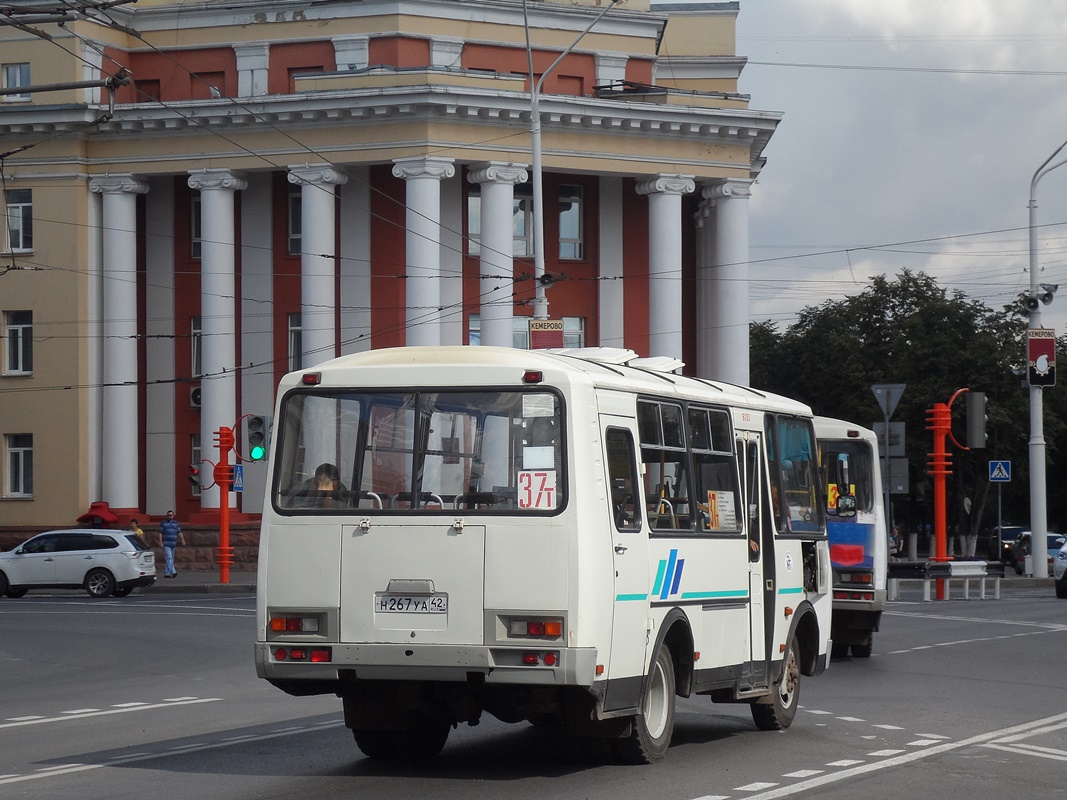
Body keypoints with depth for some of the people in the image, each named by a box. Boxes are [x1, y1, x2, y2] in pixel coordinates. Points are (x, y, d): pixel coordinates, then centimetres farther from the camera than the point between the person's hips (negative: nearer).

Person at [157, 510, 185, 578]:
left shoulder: (176, 523, 14)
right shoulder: (163, 523, 1)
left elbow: (179, 532, 11)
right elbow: (160, 533, -2)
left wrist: (182, 540, -3)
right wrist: (160, 542, -11)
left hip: (173, 544, 5)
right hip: (166, 544, -5)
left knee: (171, 559, 8)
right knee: (169, 558, -13)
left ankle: (166, 573, 14)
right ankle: (173, 572, -19)